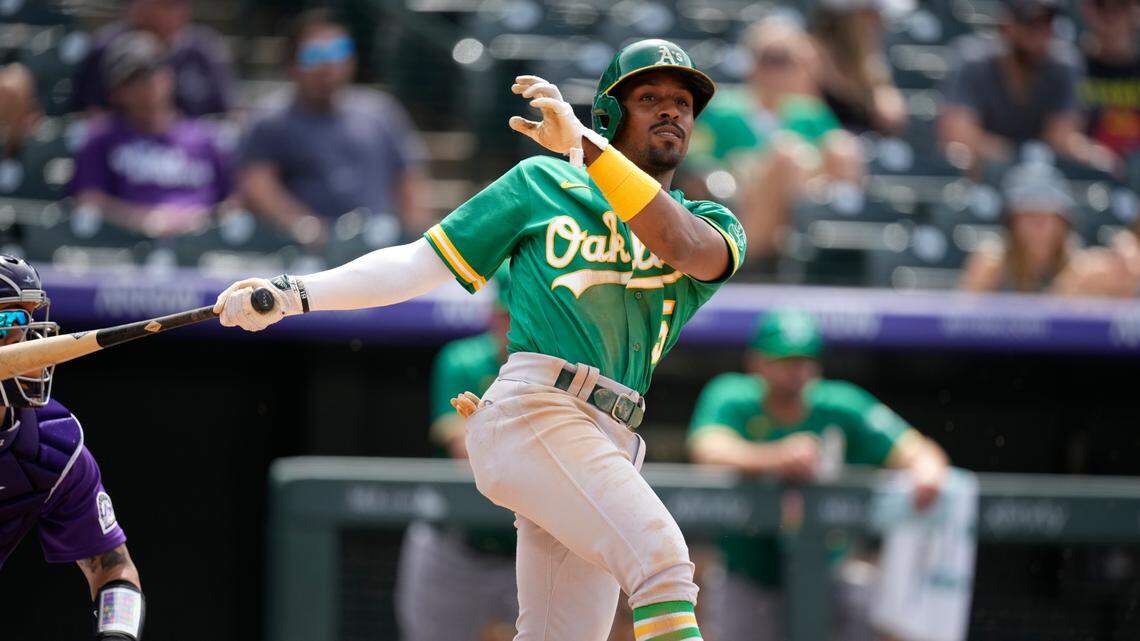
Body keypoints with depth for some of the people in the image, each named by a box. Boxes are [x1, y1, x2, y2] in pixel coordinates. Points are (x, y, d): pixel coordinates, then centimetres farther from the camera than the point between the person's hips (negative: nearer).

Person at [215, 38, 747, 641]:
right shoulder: (542, 183, 15)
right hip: (530, 411, -5)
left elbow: (685, 247, -9)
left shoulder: (711, 226, 17)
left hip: (610, 452, 5)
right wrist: (296, 293, 5)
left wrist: (587, 146, -19)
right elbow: (420, 264, 15)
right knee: (659, 553, -26)